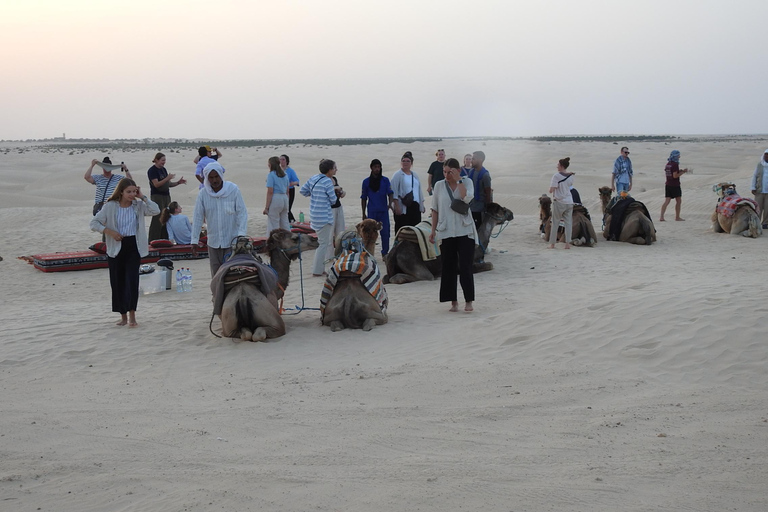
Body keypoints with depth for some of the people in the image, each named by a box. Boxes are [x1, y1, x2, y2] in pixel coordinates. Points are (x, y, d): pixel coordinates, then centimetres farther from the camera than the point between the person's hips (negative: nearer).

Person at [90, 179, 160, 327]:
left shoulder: (138, 205, 2)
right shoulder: (110, 206, -3)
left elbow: (155, 210, -13)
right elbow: (94, 223, -3)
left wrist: (143, 197, -11)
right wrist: (109, 232, -15)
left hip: (134, 247, 0)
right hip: (116, 248, 0)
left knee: (132, 279, -12)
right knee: (117, 282, 5)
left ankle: (132, 315, -6)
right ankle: (123, 315, 18)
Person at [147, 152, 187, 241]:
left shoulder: (163, 169, 16)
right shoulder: (152, 170, -8)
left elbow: (168, 184, 19)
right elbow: (156, 184, -18)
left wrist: (178, 182, 4)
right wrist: (167, 178, -23)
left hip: (166, 196, 8)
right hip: (157, 196, -8)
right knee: (157, 219, -8)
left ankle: (164, 239, 12)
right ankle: (153, 241, -4)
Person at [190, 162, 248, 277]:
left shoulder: (233, 190, -5)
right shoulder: (203, 194, 0)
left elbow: (242, 212, -5)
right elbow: (198, 217, 4)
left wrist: (241, 233, -16)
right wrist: (194, 240, 0)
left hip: (232, 241, -3)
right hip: (213, 242, 3)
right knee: (216, 273, 7)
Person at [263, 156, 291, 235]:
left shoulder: (271, 175, -8)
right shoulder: (285, 174, 12)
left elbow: (270, 192, -13)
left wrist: (266, 207, -11)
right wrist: (286, 203, 23)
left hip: (275, 199, -7)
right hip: (284, 198, 7)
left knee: (273, 224, -1)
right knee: (285, 223, 13)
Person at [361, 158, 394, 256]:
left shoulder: (385, 180, 5)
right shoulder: (366, 181, 6)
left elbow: (390, 193, -4)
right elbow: (363, 198, 10)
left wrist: (390, 203, -25)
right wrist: (363, 213, 8)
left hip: (383, 211, 0)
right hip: (372, 211, 0)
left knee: (385, 233, 0)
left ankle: (385, 253, 11)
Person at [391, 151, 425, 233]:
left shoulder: (414, 175, 18)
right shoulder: (397, 175, -3)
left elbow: (419, 190, 23)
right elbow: (394, 192, -9)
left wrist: (422, 205, 18)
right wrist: (396, 206, -17)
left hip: (415, 206, 6)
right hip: (403, 207, -6)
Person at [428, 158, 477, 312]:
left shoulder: (467, 182, 3)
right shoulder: (439, 185, 6)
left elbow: (467, 198, -18)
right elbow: (435, 210, 11)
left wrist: (458, 180, -13)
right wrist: (433, 230, 8)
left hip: (465, 231, -2)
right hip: (446, 232, 2)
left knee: (465, 267, -5)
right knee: (449, 268, 4)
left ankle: (468, 301, 4)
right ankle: (453, 301, 11)